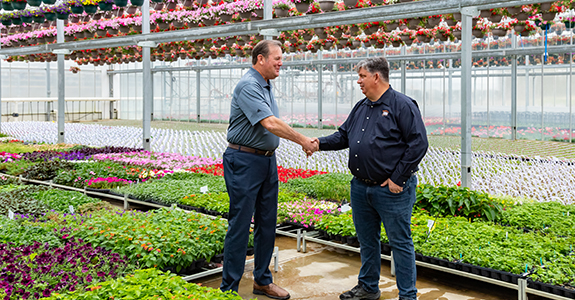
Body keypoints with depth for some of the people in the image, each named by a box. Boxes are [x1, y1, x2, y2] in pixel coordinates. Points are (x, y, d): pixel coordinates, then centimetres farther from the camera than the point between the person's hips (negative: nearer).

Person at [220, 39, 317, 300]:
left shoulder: (266, 86, 15)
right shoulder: (248, 86, -16)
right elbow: (271, 124, -25)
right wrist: (303, 141, -18)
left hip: (267, 160, 9)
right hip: (244, 161, -9)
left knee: (267, 223, 13)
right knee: (240, 224, -4)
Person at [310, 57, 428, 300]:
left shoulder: (402, 105, -10)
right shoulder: (361, 107, 14)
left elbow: (418, 144, -14)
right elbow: (343, 136, 19)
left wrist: (397, 179, -15)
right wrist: (320, 143, 0)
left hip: (392, 189, -8)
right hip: (361, 187, 8)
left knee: (400, 242, 2)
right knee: (367, 240, 18)